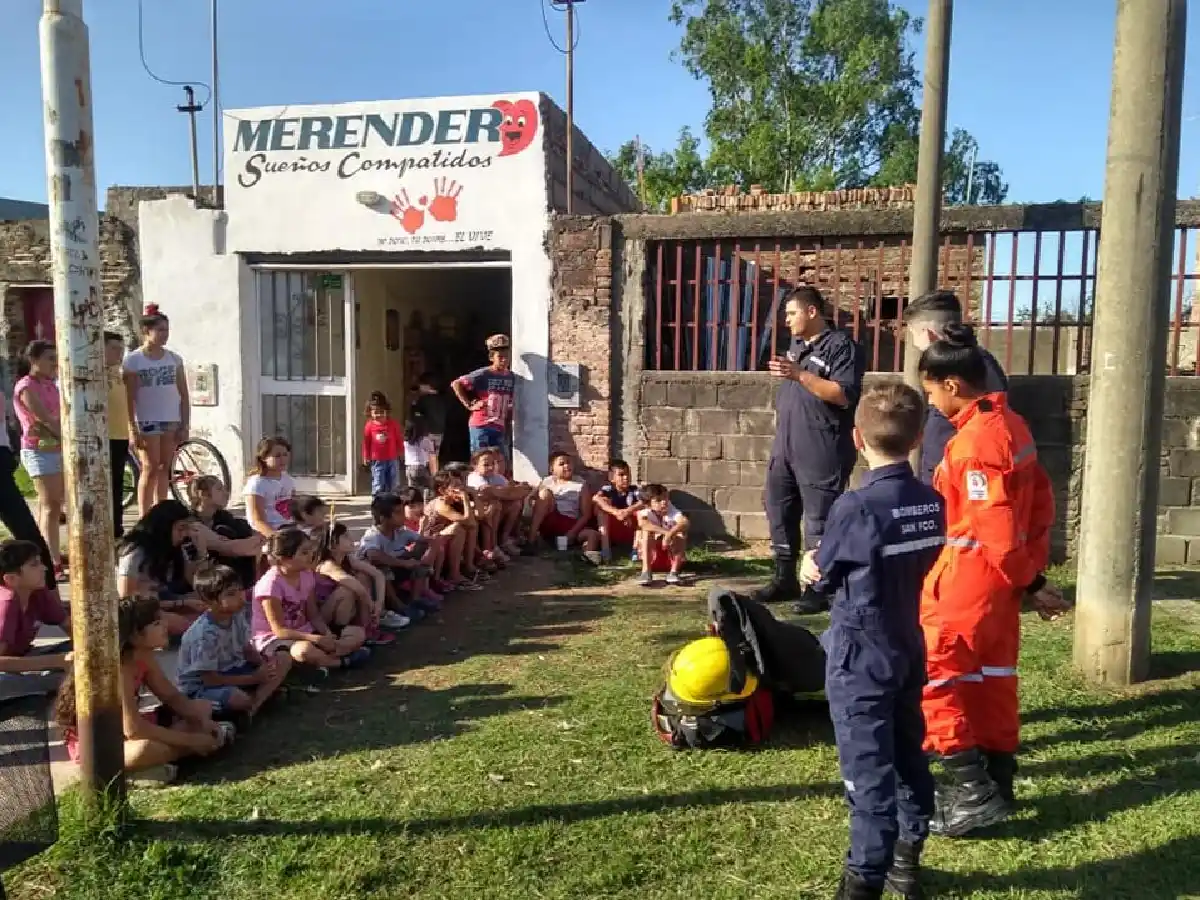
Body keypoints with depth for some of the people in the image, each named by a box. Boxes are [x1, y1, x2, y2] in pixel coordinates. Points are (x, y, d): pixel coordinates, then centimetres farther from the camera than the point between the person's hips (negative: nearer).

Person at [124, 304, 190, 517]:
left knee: (164, 469, 7)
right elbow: (129, 398, -7)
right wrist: (133, 429, -12)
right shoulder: (133, 360, -4)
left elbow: (183, 395, 9)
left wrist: (184, 426, 3)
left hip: (172, 422, 4)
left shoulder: (174, 359, 7)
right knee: (150, 469, -5)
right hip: (147, 422, -4)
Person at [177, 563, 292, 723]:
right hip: (200, 686, -9)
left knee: (284, 660, -5)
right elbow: (210, 679, -25)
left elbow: (246, 649, 7)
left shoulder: (237, 615, -5)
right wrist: (254, 678, -22)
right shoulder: (205, 634, -28)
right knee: (239, 698, -40)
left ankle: (253, 706, -19)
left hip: (231, 671, 9)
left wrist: (264, 663, -15)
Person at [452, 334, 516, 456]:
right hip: (480, 426, -6)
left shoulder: (511, 377, 7)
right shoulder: (483, 375, -10)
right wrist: (469, 405, -12)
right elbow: (456, 384, -11)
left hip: (499, 428, 6)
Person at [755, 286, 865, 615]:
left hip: (821, 452, -8)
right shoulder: (796, 345, 19)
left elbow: (844, 395, -19)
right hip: (786, 448, 9)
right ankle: (785, 579, 24)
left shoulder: (841, 345, -8)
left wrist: (800, 374, -22)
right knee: (780, 513, 12)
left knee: (819, 521, -3)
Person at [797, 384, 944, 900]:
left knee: (868, 772, 1)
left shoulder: (855, 507, -22)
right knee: (909, 759, 19)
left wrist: (814, 565, 11)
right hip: (908, 651, 7)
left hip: (859, 659, -7)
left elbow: (820, 578, -11)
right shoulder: (933, 503, -1)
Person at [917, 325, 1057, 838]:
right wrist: (1032, 569, 15)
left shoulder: (974, 441, -23)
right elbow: (1040, 498, 14)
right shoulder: (1010, 424, 7)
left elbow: (994, 528, -22)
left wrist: (1023, 576, -8)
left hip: (970, 579, -10)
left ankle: (974, 791, 3)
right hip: (1001, 577, 10)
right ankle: (995, 782, 28)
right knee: (992, 675, 17)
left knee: (931, 675, -1)